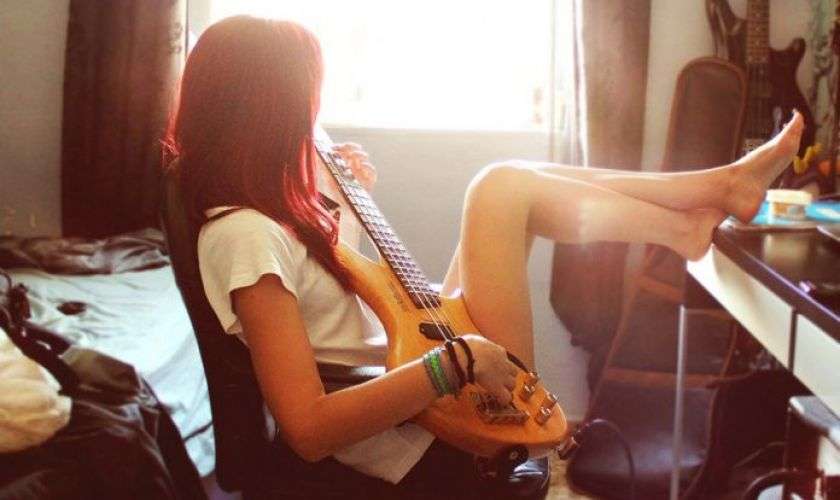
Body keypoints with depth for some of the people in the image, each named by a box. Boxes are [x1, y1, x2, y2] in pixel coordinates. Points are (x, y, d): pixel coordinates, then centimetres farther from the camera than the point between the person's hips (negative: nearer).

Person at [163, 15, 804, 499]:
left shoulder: (254, 208, 5)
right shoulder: (246, 236, -24)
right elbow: (309, 429, -29)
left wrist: (346, 198, 12)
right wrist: (452, 363, -29)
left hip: (421, 386, 9)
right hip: (433, 447, -9)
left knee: (515, 182, 8)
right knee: (504, 187, -11)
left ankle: (719, 186, 17)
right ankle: (717, 194, 10)